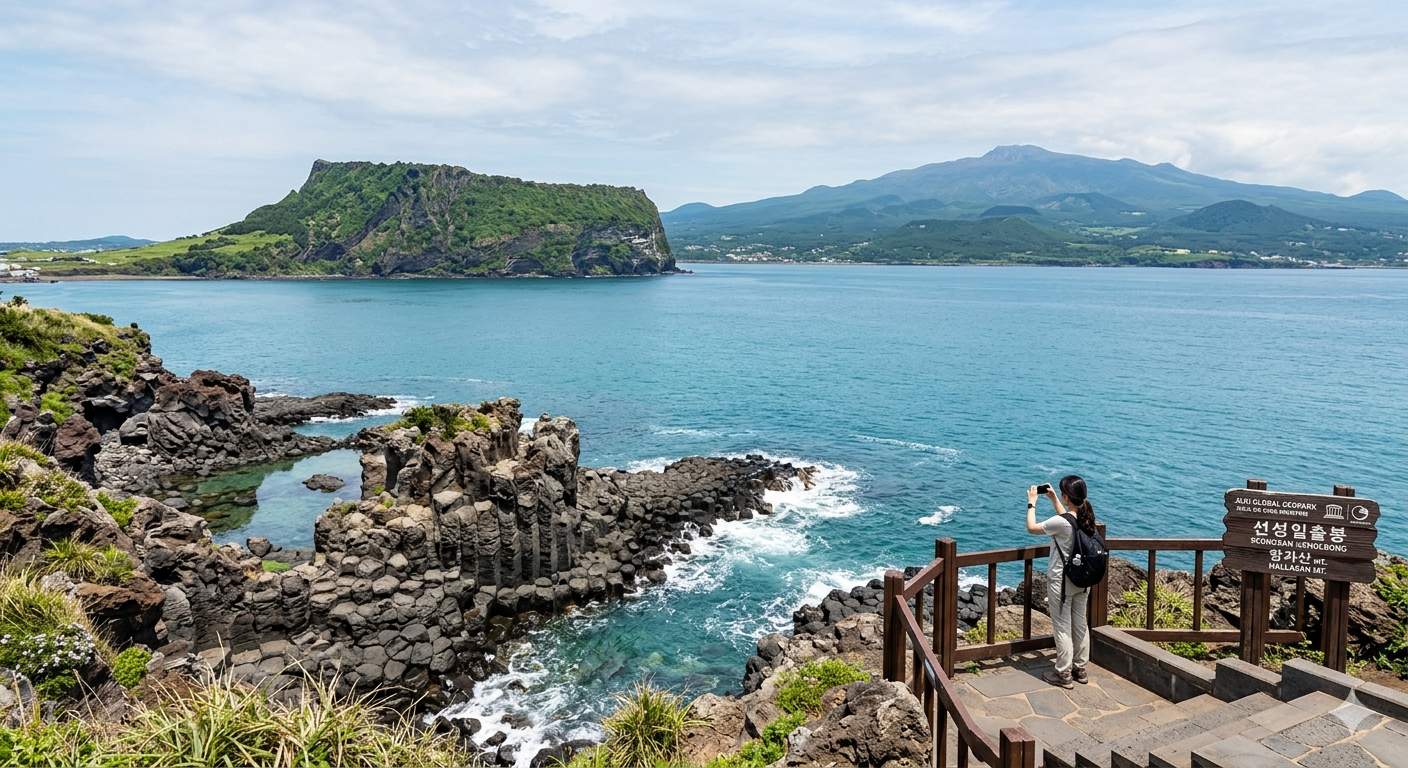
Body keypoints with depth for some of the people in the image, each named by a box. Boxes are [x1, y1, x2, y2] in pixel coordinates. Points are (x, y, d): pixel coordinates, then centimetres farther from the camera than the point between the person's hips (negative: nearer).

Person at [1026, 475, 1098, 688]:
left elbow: (1031, 528, -12)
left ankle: (1063, 674, 13)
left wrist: (1031, 502, -1)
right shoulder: (1086, 518, -3)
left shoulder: (1060, 522, -26)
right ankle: (1080, 669, 30)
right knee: (1080, 624, 17)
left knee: (1062, 628, 4)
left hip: (1060, 581, -7)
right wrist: (1052, 498, 20)